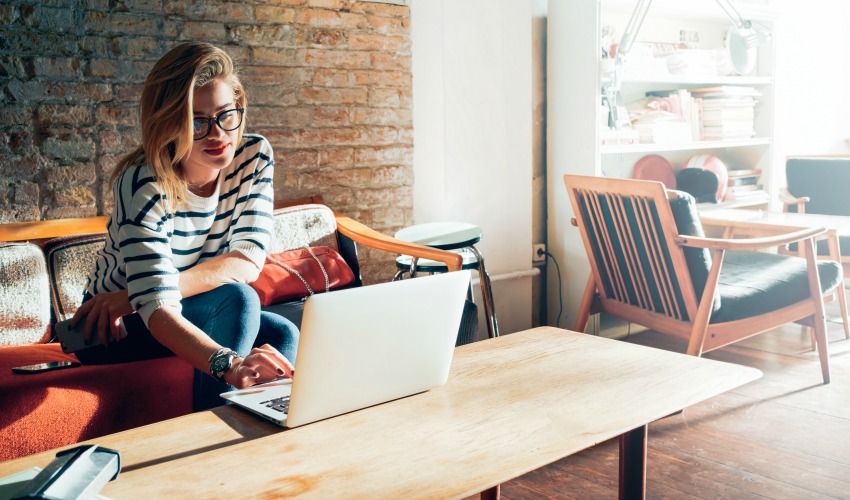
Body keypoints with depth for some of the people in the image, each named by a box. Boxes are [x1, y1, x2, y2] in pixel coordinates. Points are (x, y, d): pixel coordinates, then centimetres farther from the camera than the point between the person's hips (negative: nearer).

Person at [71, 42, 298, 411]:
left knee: (285, 335, -24)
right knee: (237, 298, -31)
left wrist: (134, 294, -28)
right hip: (118, 330, -4)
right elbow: (157, 309, -39)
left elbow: (248, 262, -21)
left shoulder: (254, 156, -13)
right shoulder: (144, 184, -28)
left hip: (208, 315, 4)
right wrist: (228, 363, -59)